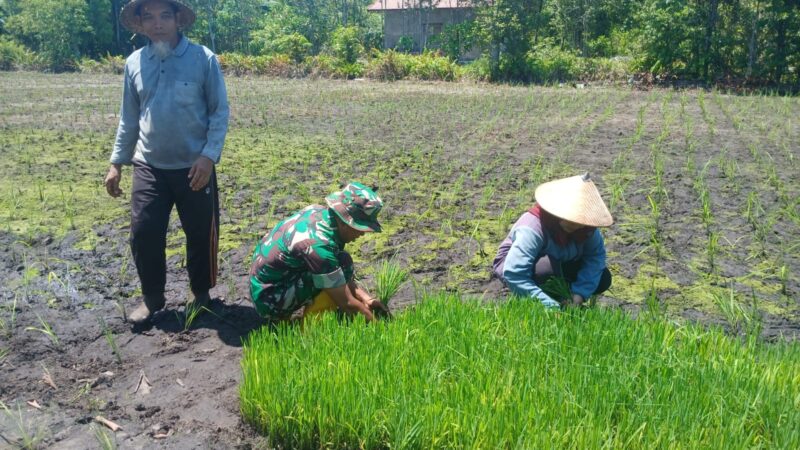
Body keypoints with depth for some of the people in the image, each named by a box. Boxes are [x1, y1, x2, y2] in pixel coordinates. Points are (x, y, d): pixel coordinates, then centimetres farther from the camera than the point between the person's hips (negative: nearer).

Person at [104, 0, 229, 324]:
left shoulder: (203, 59, -7)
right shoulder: (134, 63, 4)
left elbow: (219, 112, -6)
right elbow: (129, 117, 12)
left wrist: (209, 155, -17)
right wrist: (117, 162, 9)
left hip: (194, 167, -3)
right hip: (149, 166, 3)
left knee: (201, 234, 8)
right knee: (143, 234, 2)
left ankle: (202, 295, 29)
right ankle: (152, 298, 23)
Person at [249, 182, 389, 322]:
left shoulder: (320, 212, -4)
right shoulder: (317, 244, -30)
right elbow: (346, 303, -22)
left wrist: (367, 300, 1)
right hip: (270, 301, -9)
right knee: (343, 262, -19)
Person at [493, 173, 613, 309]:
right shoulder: (531, 229, -37)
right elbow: (514, 276, -42)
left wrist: (579, 294, -30)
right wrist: (551, 306, -45)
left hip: (558, 265, 6)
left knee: (603, 278, -11)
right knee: (549, 266, -38)